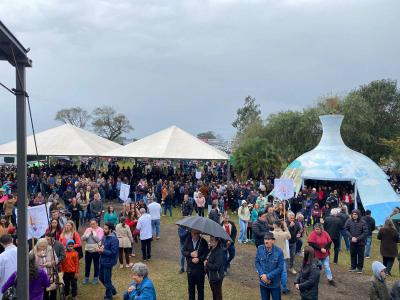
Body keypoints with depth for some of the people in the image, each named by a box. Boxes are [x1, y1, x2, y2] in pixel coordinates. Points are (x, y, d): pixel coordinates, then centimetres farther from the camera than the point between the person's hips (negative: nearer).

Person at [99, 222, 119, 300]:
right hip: (102, 261, 9)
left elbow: (113, 252, -24)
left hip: (108, 262, -9)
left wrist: (103, 251, -23)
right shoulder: (104, 236, 2)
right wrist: (100, 249, -5)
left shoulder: (114, 239, -23)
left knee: (107, 280, 6)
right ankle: (112, 290, 39)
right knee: (101, 277, 20)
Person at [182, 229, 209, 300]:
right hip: (190, 268, 3)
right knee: (191, 286, 18)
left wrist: (199, 259, -29)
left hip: (200, 268, -2)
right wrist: (190, 254, -20)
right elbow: (183, 251, -3)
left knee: (200, 287, 12)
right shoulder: (188, 240, -4)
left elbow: (206, 254, -15)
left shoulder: (203, 242, -12)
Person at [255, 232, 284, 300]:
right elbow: (257, 262, -2)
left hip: (275, 283, -2)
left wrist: (268, 276, -19)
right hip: (263, 282, 2)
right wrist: (262, 275, -15)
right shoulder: (260, 248, -11)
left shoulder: (279, 252, -19)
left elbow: (280, 268, -15)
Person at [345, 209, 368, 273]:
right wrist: (351, 237, -13)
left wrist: (357, 239, -16)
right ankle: (353, 267, 28)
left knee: (360, 255, 8)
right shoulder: (349, 221, -8)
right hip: (352, 242, 2)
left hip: (361, 242, -2)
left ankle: (359, 268, 22)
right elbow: (346, 230, -1)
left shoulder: (362, 222, -13)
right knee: (353, 254, 14)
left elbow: (365, 232, -12)